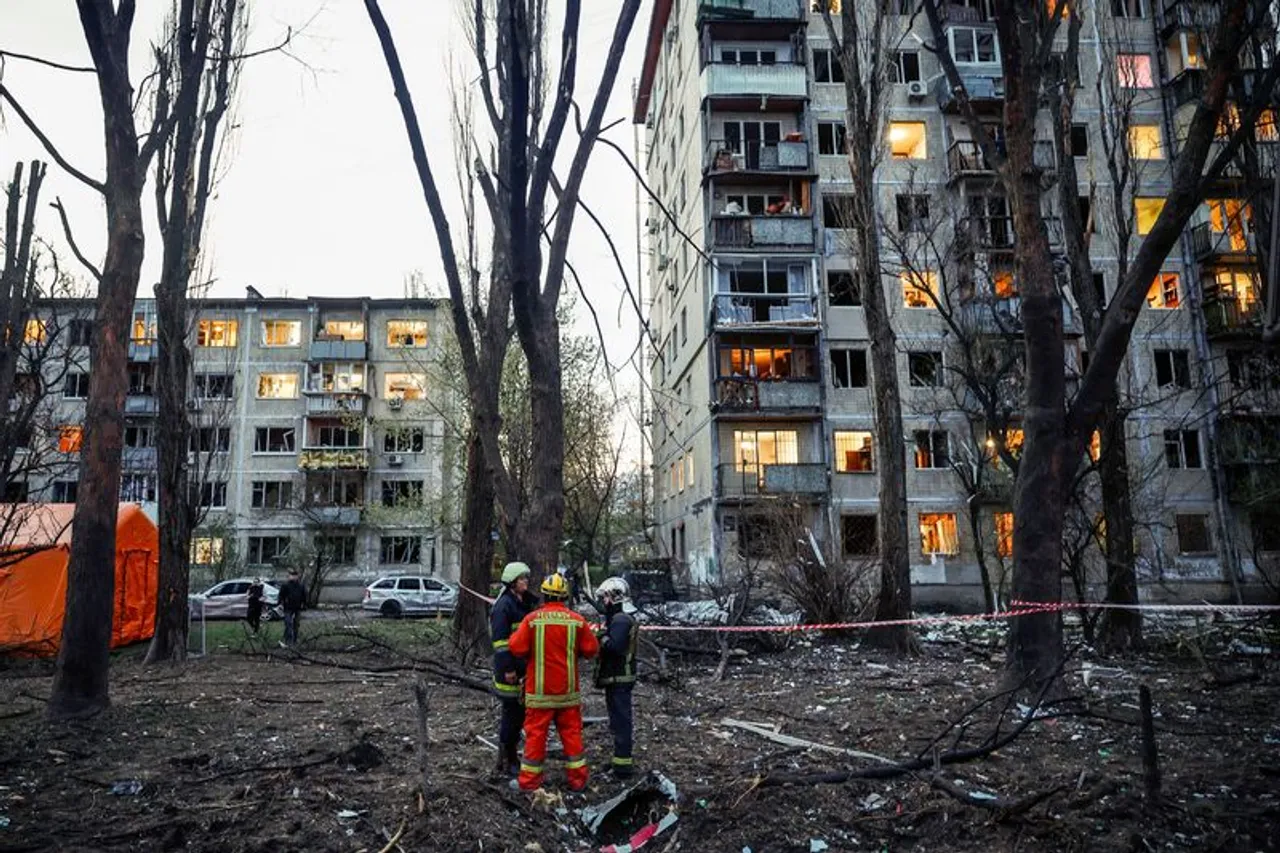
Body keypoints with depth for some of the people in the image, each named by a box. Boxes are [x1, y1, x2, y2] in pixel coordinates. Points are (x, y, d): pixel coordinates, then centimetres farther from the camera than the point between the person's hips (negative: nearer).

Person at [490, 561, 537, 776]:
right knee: (511, 714, -1)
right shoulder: (504, 605, -14)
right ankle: (506, 762, 10)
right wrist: (507, 669, -21)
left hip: (525, 668, 9)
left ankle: (512, 756, 27)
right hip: (510, 670, -9)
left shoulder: (526, 603, 14)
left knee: (520, 713, 15)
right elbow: (500, 640, -19)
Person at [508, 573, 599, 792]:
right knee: (571, 732, 12)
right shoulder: (577, 620, -7)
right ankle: (577, 779, 18)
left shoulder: (532, 619, -12)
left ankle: (529, 780, 15)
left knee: (536, 733, 8)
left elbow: (517, 648, -13)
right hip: (568, 690, 2)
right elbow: (591, 649, -2)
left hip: (539, 690, -1)